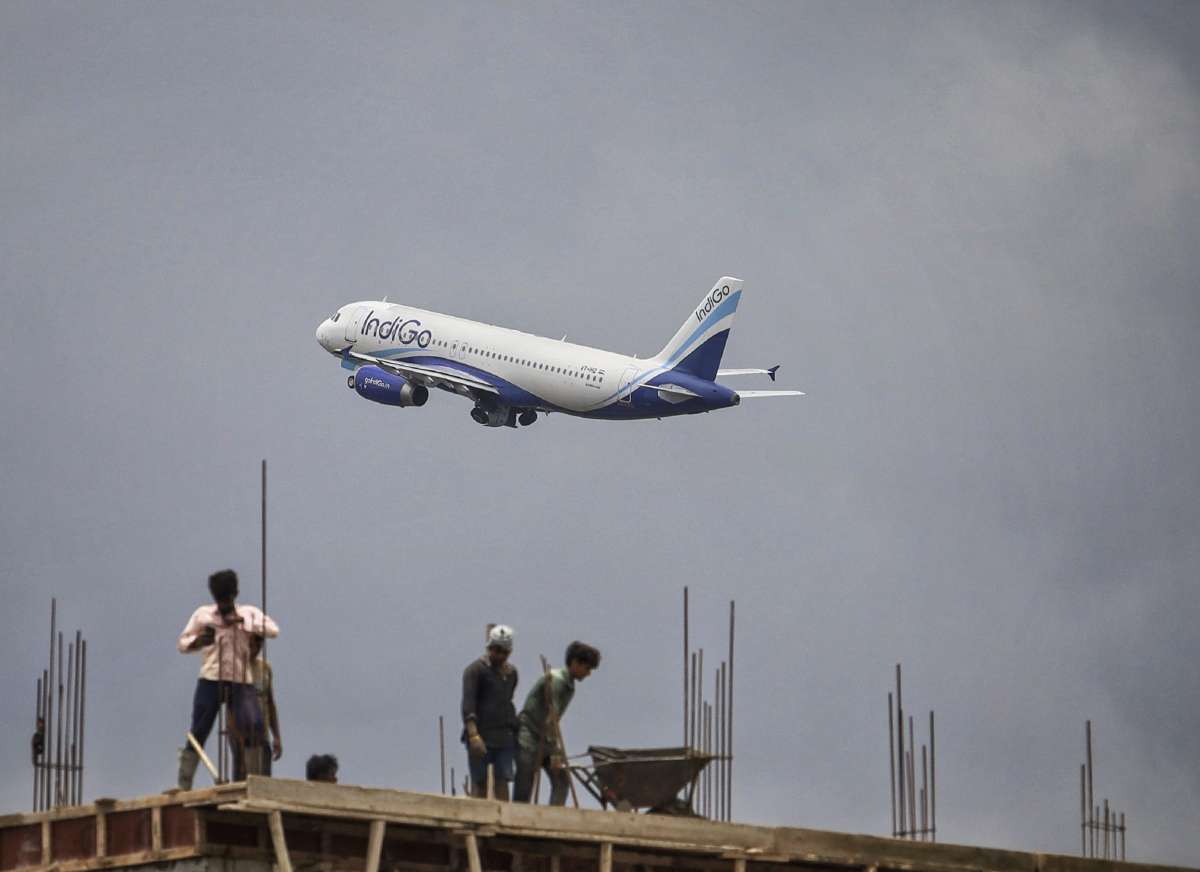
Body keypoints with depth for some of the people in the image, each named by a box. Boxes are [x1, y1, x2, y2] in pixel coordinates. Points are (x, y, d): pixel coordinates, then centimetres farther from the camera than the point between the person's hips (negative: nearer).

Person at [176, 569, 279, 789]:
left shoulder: (249, 613, 10)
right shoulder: (203, 615, 10)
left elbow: (273, 630, -5)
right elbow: (183, 644, 13)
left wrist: (242, 621, -12)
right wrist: (198, 641, -10)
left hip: (241, 682, 0)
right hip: (210, 680, 0)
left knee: (253, 726, -17)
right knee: (198, 735, -3)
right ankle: (184, 785, 1)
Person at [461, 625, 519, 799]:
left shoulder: (511, 672, 16)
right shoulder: (475, 669, -4)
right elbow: (468, 703, -14)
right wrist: (473, 735, -25)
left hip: (505, 737, 5)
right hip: (481, 736, -5)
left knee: (503, 781, -3)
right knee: (480, 783, -5)